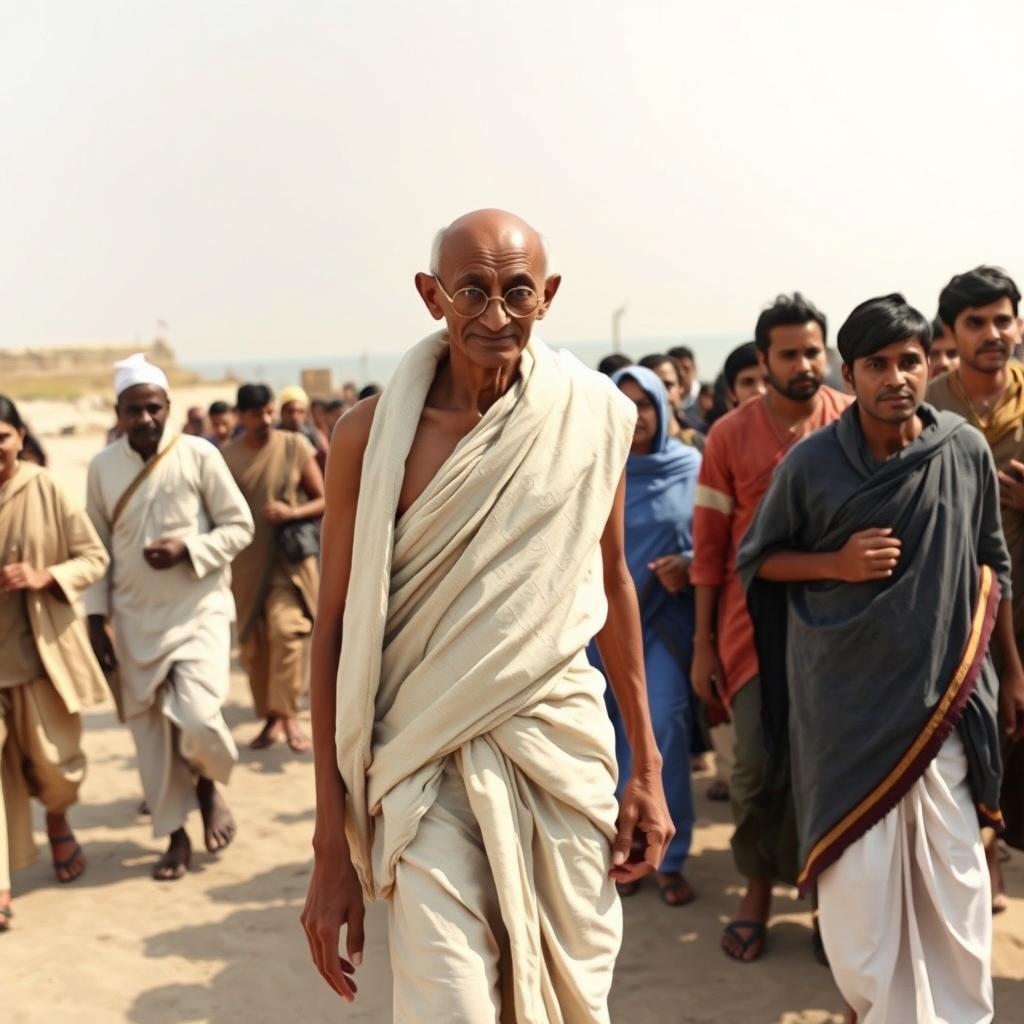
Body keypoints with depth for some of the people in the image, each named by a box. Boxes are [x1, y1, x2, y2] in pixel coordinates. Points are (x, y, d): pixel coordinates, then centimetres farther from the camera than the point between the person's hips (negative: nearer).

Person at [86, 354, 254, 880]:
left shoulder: (199, 455, -7)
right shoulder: (102, 466, 2)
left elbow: (239, 525, -4)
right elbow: (97, 546, 8)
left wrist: (187, 550, -19)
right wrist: (96, 614, 4)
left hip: (198, 608, -3)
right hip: (135, 619, 3)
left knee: (196, 717, -17)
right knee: (151, 731, 7)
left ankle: (211, 784, 17)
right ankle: (176, 835, 24)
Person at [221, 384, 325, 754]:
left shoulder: (295, 446, -2)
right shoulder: (226, 456, 0)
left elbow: (323, 500, 1)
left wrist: (292, 512, -18)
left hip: (289, 557, -2)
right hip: (246, 562, 2)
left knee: (285, 628, -19)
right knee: (253, 643, 6)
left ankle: (289, 715, -10)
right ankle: (270, 718, 21)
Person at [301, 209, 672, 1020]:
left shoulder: (593, 415, -1)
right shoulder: (373, 434, -7)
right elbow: (336, 632, -4)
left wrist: (648, 767, 10)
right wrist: (331, 845, -5)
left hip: (566, 747, 2)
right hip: (430, 768, -2)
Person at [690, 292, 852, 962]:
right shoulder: (730, 435, 0)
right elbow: (709, 545, 3)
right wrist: (703, 644, 2)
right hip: (755, 615, 0)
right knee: (758, 760, -4)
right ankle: (759, 886, 18)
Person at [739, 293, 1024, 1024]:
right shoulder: (811, 462, -6)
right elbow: (757, 560, 5)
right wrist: (837, 564, -13)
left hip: (940, 691, 1)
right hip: (844, 699, -1)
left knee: (953, 874, 4)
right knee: (857, 872, 6)